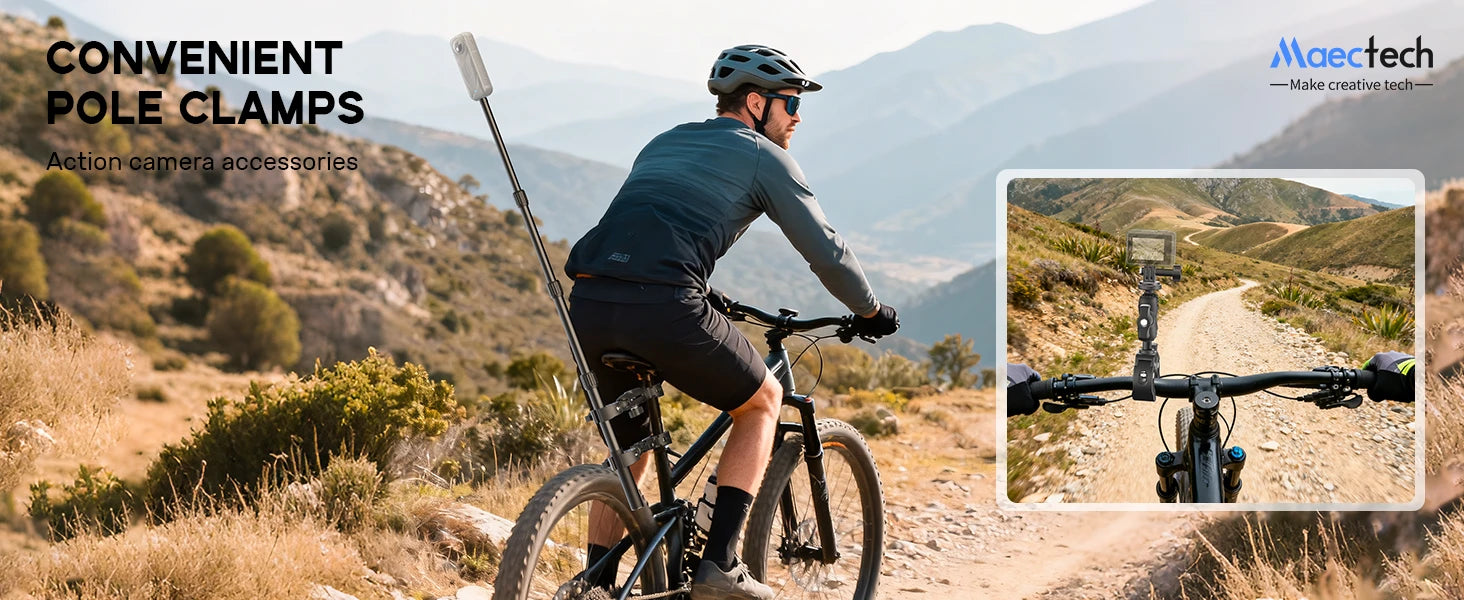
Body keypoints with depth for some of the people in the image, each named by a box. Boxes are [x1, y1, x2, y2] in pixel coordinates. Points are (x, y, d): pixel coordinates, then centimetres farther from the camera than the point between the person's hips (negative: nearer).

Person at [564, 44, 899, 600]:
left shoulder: (662, 144, 31)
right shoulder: (764, 157, 11)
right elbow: (825, 252, 10)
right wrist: (872, 312, 27)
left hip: (588, 304, 6)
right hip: (663, 308, -6)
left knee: (628, 448, 26)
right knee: (762, 401, 19)